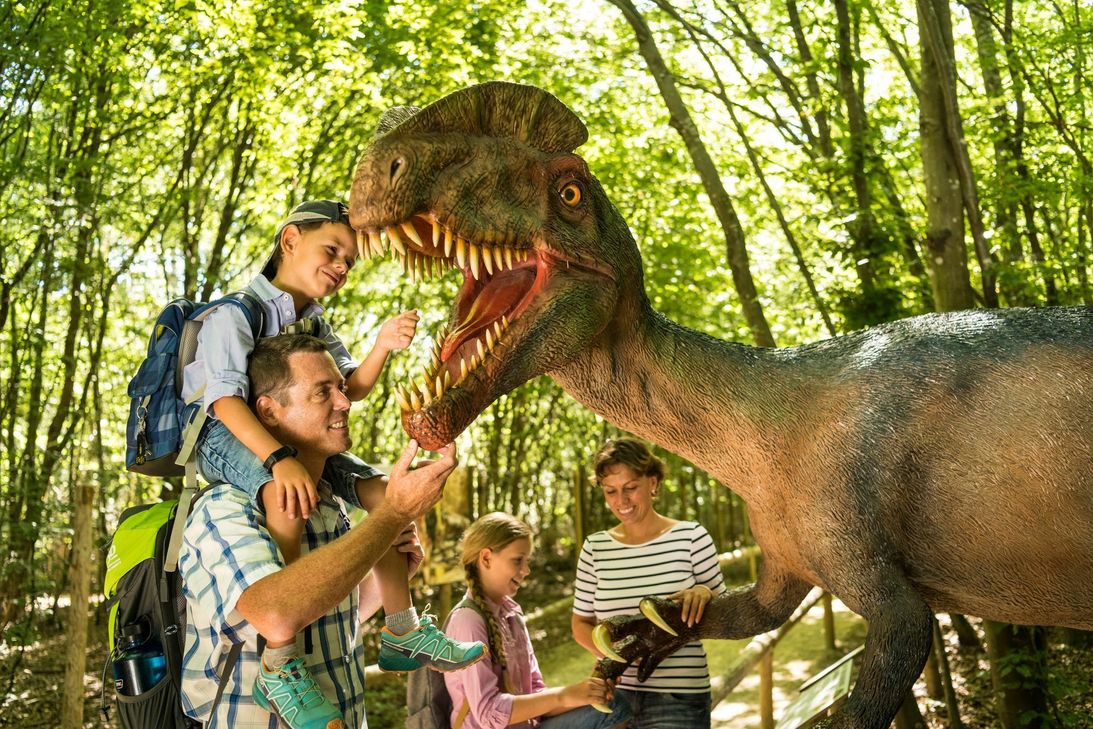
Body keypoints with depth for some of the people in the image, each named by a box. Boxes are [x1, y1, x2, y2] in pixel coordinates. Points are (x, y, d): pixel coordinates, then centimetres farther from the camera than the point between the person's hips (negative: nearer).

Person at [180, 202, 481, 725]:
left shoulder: (316, 327, 14)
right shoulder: (237, 312, -13)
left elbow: (352, 389, 3)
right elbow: (225, 400, -26)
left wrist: (382, 346, -17)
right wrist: (279, 458, -40)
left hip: (293, 441, 9)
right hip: (226, 438, -9)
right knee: (288, 496, -40)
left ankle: (401, 630, 6)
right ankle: (279, 661, -41)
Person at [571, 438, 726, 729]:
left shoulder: (691, 537, -5)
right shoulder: (595, 547, 3)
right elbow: (581, 623, 11)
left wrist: (703, 593, -20)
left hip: (679, 701, -3)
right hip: (615, 695, 3)